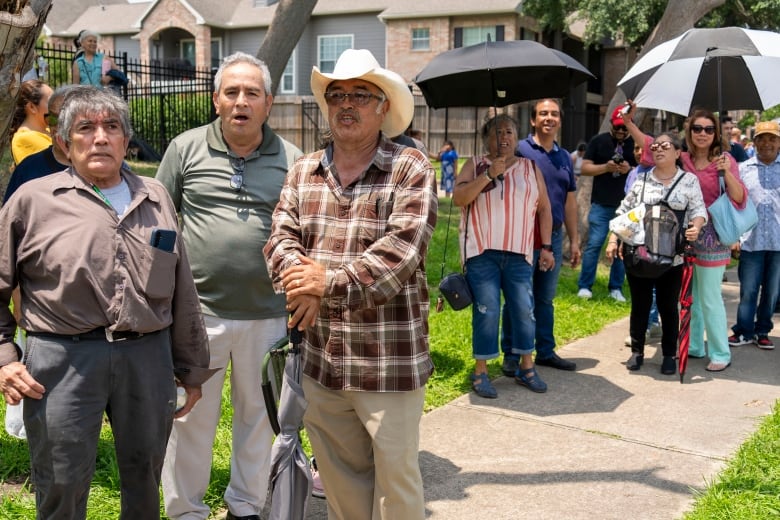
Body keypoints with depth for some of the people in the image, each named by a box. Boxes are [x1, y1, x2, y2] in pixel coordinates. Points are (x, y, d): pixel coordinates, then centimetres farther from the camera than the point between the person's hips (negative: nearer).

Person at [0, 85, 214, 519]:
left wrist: (191, 369, 14)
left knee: (145, 484, 16)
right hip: (63, 360, -3)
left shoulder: (155, 198, 11)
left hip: (148, 357, 3)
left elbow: (183, 292, 13)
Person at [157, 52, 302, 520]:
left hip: (267, 315, 1)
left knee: (258, 415, 15)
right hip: (198, 311, -1)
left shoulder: (291, 160, 4)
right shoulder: (186, 149, 3)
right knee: (191, 417, 8)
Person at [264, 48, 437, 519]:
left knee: (396, 475, 8)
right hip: (321, 360, 5)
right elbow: (281, 239, 1)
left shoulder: (411, 169, -8)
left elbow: (401, 250, -18)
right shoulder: (304, 172, 9)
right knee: (338, 472, 19)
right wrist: (303, 280, -19)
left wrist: (332, 281, -21)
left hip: (389, 362, -5)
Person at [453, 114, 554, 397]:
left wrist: (546, 247, 6)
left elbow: (544, 208, 12)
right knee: (486, 310, -4)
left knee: (524, 309, 3)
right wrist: (489, 174, -16)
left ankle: (526, 367, 17)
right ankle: (480, 372, 5)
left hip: (519, 253, 3)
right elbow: (458, 198, -8)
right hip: (482, 250, -2)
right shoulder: (475, 165, 6)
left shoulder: (531, 168, 12)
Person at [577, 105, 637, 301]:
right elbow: (585, 168, 1)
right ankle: (584, 286, 6)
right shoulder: (598, 141, 4)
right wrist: (605, 167, -15)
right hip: (601, 204, -1)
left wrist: (631, 169, -12)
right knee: (594, 244, -3)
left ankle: (616, 288, 16)